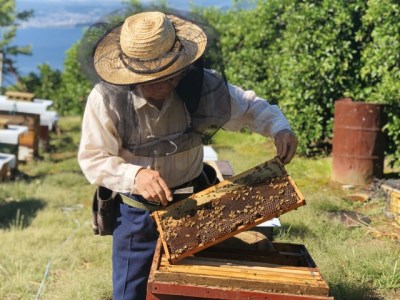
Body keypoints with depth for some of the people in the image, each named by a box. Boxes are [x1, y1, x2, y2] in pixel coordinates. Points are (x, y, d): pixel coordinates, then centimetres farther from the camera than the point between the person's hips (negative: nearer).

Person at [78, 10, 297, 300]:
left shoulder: (201, 85, -19)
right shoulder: (107, 99, -23)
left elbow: (249, 106, -4)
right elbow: (92, 159, -18)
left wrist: (279, 127, -25)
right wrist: (135, 174, -36)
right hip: (136, 212, -1)